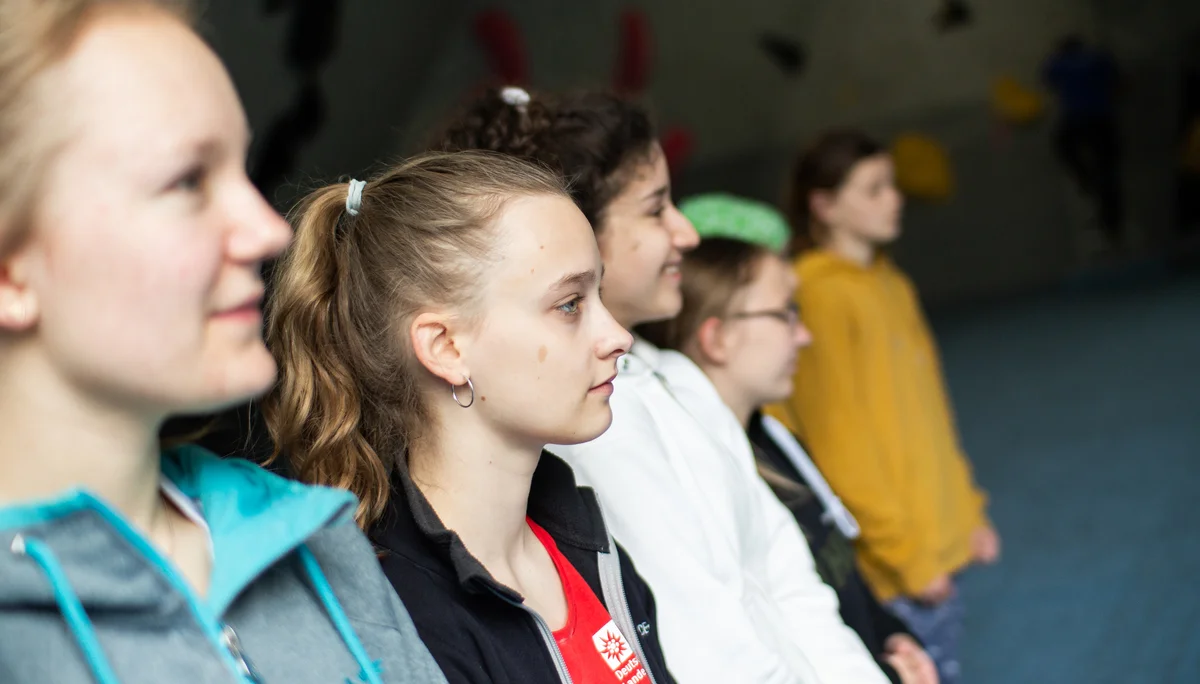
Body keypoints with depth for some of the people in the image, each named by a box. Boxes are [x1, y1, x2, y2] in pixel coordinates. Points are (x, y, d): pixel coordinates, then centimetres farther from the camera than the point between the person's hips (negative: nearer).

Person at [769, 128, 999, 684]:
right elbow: (838, 437, -15)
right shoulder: (819, 294, -14)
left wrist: (968, 511, 17)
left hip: (939, 541, 8)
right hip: (893, 568, -8)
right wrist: (906, 552, -13)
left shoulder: (890, 283, 11)